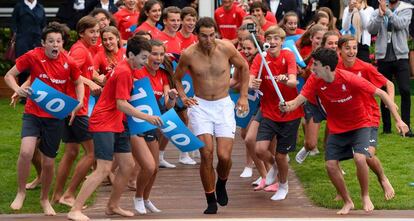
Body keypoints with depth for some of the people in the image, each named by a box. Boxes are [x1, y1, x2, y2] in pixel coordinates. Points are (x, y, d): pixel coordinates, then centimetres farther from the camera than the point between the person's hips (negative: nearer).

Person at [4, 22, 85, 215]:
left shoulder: (69, 63, -8)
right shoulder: (33, 56, -14)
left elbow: (78, 83, 12)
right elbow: (9, 76, -6)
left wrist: (79, 101, -7)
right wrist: (18, 90, -26)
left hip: (56, 117, 2)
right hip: (33, 113, -2)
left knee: (48, 163, 9)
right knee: (26, 152, -26)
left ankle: (44, 199, 35)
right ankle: (21, 192, -2)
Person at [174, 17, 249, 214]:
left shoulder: (226, 48, -9)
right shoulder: (188, 54, -8)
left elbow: (244, 67, 9)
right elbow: (177, 78, 11)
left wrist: (243, 96, 7)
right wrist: (183, 97, -4)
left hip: (224, 105, 0)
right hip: (200, 106, 0)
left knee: (224, 156, -9)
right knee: (206, 154, -12)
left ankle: (221, 184, 26)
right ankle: (211, 200, 3)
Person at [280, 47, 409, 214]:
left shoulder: (349, 79, -28)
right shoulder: (315, 81, -15)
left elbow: (381, 94, -22)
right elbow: (298, 100, -22)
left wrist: (398, 120, -25)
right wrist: (288, 106, -47)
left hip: (359, 125, -4)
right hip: (337, 129, 4)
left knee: (359, 158, -26)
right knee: (330, 165, -8)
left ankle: (365, 196, 1)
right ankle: (347, 202, 15)